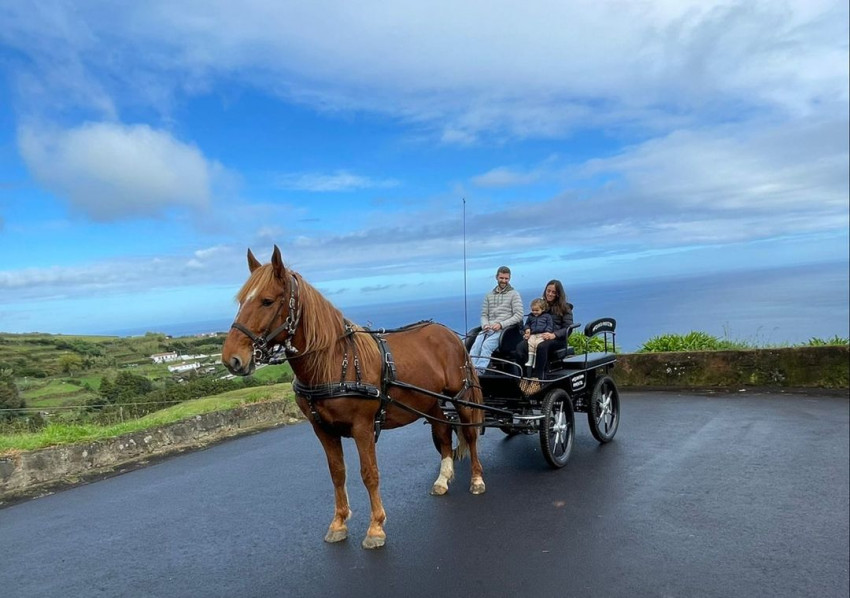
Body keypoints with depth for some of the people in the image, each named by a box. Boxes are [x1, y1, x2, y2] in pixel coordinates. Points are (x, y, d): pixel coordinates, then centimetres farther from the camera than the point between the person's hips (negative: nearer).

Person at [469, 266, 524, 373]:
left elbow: (518, 315, -2)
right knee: (476, 345, -25)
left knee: (487, 344, -31)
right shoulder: (489, 295, 22)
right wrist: (485, 325, -5)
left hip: (504, 329, -4)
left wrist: (501, 324, -13)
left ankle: (479, 371, -41)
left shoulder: (514, 294, 8)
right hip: (488, 329, 4)